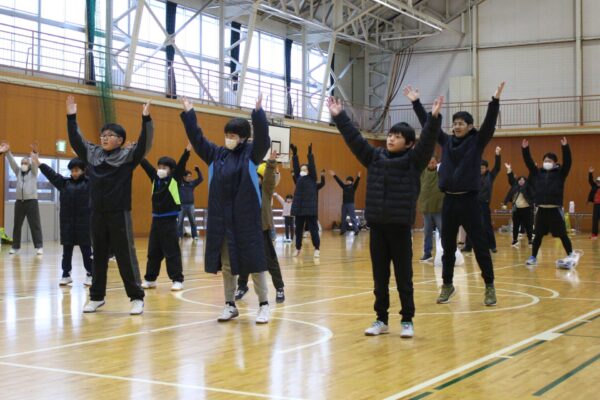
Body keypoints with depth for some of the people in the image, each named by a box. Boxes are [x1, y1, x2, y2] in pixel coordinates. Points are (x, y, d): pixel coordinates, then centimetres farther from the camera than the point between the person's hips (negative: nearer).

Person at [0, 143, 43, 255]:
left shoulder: (33, 172, 4)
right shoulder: (18, 171, 14)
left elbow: (35, 164, -15)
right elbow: (12, 162, 1)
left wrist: (34, 154, -35)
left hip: (31, 201, -4)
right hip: (19, 201, 4)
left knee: (35, 225, -6)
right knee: (17, 225, 6)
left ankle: (39, 246, -6)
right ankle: (15, 246, 13)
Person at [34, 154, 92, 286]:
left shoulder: (89, 182, 0)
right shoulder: (64, 182, 10)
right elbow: (51, 174, 10)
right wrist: (38, 163, 8)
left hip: (84, 222, -3)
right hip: (67, 222, 3)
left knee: (86, 250, 3)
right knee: (67, 250, 9)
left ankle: (90, 275, 12)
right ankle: (66, 275, 18)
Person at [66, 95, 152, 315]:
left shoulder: (129, 155, -5)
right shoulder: (92, 153, 9)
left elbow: (145, 143, -16)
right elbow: (76, 140, 16)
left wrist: (146, 119, -26)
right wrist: (71, 117, 10)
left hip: (119, 214, -5)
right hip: (97, 214, 5)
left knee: (126, 256, -2)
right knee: (99, 256, 12)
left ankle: (136, 297, 5)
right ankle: (96, 296, 21)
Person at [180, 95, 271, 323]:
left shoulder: (251, 153, -2)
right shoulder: (216, 154, 8)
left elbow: (262, 138, -19)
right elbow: (197, 139, 6)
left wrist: (258, 112, -31)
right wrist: (188, 114, -2)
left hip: (246, 219, -4)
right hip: (221, 219, 4)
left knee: (254, 262, 0)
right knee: (225, 264, 9)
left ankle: (263, 305, 9)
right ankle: (230, 305, 20)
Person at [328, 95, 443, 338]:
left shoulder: (413, 160, -1)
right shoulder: (374, 157, 9)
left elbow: (428, 141, -14)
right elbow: (354, 138, 8)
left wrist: (434, 118, -27)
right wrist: (339, 117, 2)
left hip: (400, 226, -4)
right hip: (376, 224, 4)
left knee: (403, 276, 3)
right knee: (379, 276, 9)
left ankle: (407, 320, 13)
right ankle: (381, 319, 19)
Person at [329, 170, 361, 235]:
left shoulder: (353, 187, -2)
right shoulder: (344, 186, 12)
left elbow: (356, 182, -18)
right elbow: (339, 181, 17)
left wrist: (358, 177, -36)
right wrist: (334, 175, 19)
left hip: (350, 204, -6)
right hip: (344, 204, 6)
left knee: (353, 218, -9)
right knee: (343, 218, 9)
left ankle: (356, 230, -9)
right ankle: (343, 230, 16)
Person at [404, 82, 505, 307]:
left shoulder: (477, 142, -1)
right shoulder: (446, 142, 9)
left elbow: (489, 124, -15)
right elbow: (427, 124, 11)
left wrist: (495, 101, -28)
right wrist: (416, 102, 8)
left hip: (469, 200, -4)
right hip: (449, 201, 4)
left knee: (480, 245, -1)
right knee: (447, 246, 10)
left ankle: (489, 287, 8)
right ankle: (447, 285, 22)